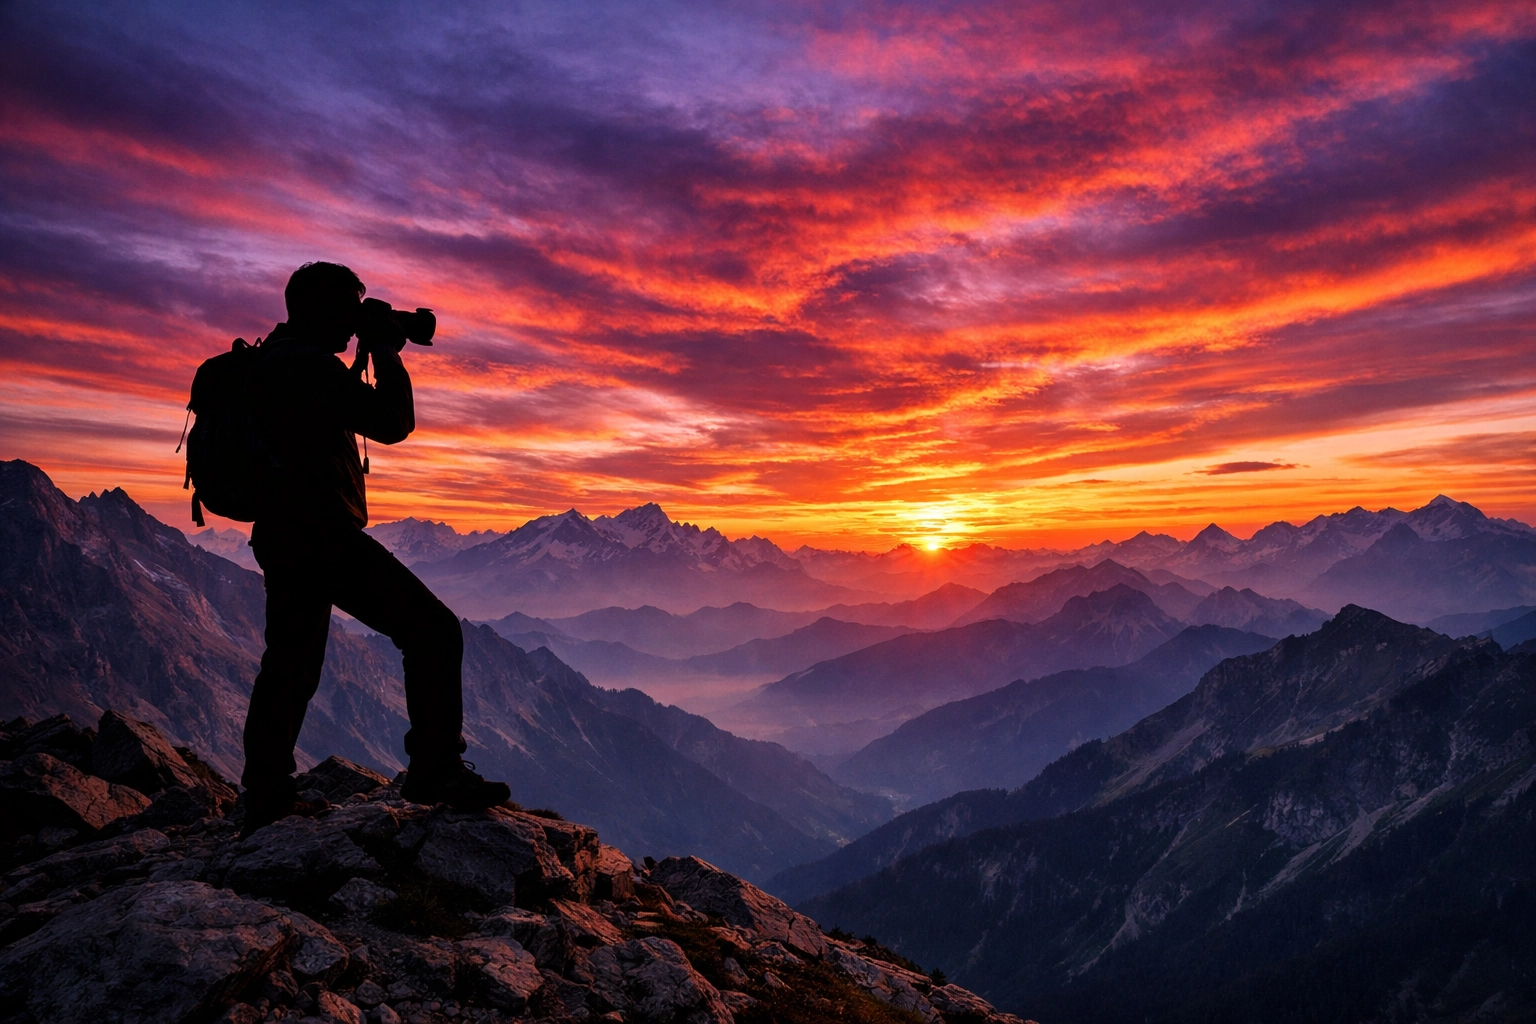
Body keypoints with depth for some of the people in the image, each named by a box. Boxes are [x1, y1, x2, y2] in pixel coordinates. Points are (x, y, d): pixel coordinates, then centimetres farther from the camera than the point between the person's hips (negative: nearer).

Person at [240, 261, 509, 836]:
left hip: (282, 537, 11)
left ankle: (267, 801, 27)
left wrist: (367, 356, 19)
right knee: (433, 630, -10)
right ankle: (435, 770, -7)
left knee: (289, 668, 17)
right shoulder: (309, 363, -14)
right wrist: (385, 351, -5)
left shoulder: (275, 359, 18)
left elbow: (344, 413, 28)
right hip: (322, 535, -11)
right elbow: (394, 422, -17)